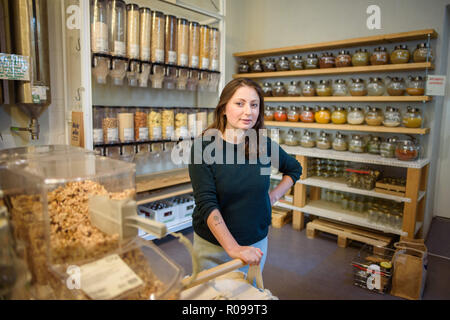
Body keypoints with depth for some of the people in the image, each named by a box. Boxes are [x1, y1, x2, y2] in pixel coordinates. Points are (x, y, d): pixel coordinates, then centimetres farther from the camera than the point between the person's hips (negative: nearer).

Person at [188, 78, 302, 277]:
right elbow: (207, 203, -21)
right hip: (212, 245, -2)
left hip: (256, 243, 3)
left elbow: (294, 168, 15)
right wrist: (233, 248, -27)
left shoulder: (264, 145, -6)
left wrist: (274, 195, 1)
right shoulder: (203, 145, -15)